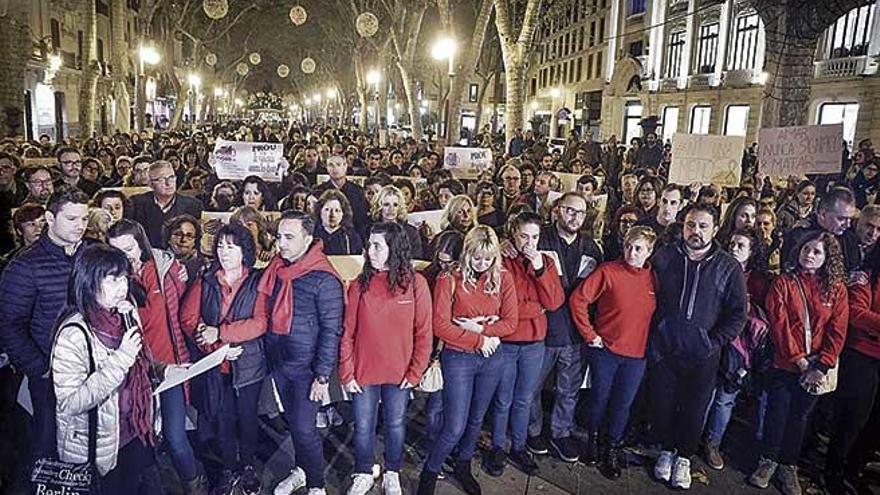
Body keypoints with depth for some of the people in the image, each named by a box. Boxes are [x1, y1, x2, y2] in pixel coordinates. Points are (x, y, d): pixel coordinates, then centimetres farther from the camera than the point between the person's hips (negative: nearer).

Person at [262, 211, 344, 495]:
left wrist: (322, 377, -16)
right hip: (278, 363, 6)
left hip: (307, 367, -6)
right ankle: (301, 470, 40)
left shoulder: (324, 279, -17)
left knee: (304, 429, 0)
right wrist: (270, 358, 12)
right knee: (293, 422, 20)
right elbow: (269, 315, 13)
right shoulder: (276, 269, 3)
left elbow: (331, 331, -16)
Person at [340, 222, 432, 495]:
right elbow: (348, 333, -3)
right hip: (363, 373, 1)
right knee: (363, 427, 12)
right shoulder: (360, 284, -5)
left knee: (395, 426, 15)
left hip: (400, 374, 0)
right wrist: (346, 373, -5)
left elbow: (423, 332, -5)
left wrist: (415, 372, -7)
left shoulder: (415, 283, -8)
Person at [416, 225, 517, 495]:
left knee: (476, 420, 19)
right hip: (458, 359, -4)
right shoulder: (450, 280, -11)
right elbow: (441, 326, -15)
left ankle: (463, 468, 42)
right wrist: (479, 341, -15)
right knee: (455, 428, -2)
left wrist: (479, 327, -16)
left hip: (491, 359, 4)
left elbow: (510, 322, -3)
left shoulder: (503, 279, -1)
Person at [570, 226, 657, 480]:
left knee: (623, 404, 13)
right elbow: (578, 299, -14)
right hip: (605, 350, -3)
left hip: (636, 354, 3)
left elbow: (656, 314, 11)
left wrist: (653, 344, 3)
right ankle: (593, 440, 36)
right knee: (600, 397, 13)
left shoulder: (653, 278, 0)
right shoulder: (608, 271, -12)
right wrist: (590, 335, -12)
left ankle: (612, 449, 33)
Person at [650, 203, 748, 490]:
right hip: (664, 350, 1)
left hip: (703, 357, -1)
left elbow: (738, 313, -1)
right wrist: (653, 334, 1)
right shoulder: (663, 257, -1)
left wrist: (714, 342, -9)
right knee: (663, 404, 11)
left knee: (694, 409, 12)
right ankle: (666, 450, 34)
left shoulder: (729, 267, -3)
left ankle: (684, 457, 33)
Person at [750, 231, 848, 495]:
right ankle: (768, 460, 25)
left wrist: (821, 367, -12)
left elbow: (837, 332, -4)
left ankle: (788, 465, 29)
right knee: (777, 413, 6)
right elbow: (779, 325, -10)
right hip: (785, 365, -2)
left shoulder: (837, 289, 0)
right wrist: (799, 360, -15)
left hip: (816, 369, 2)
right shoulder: (783, 283, -5)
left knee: (800, 416, 14)